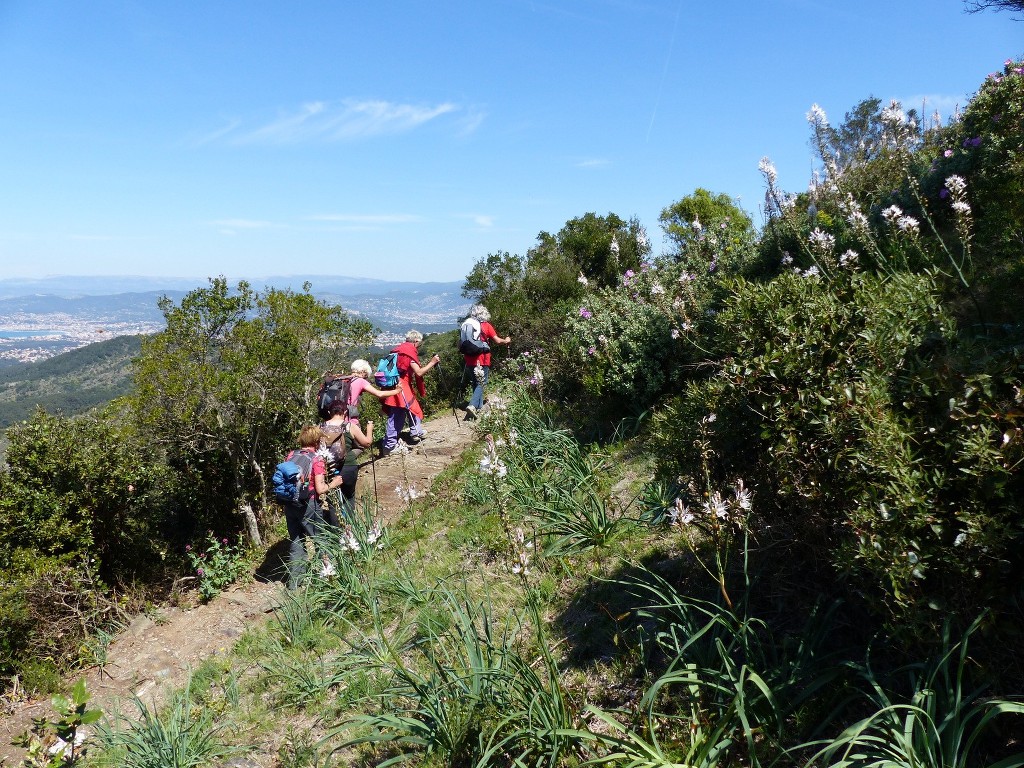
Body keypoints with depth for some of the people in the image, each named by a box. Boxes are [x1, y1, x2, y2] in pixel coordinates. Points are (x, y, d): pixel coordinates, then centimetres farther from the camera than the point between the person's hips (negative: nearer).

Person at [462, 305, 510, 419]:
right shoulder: (486, 326, -4)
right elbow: (497, 341, -2)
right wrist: (506, 341, 18)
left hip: (470, 360, 4)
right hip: (482, 360, -4)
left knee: (476, 384, 17)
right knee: (481, 384, -3)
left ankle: (479, 407, 22)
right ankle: (472, 405, -20)